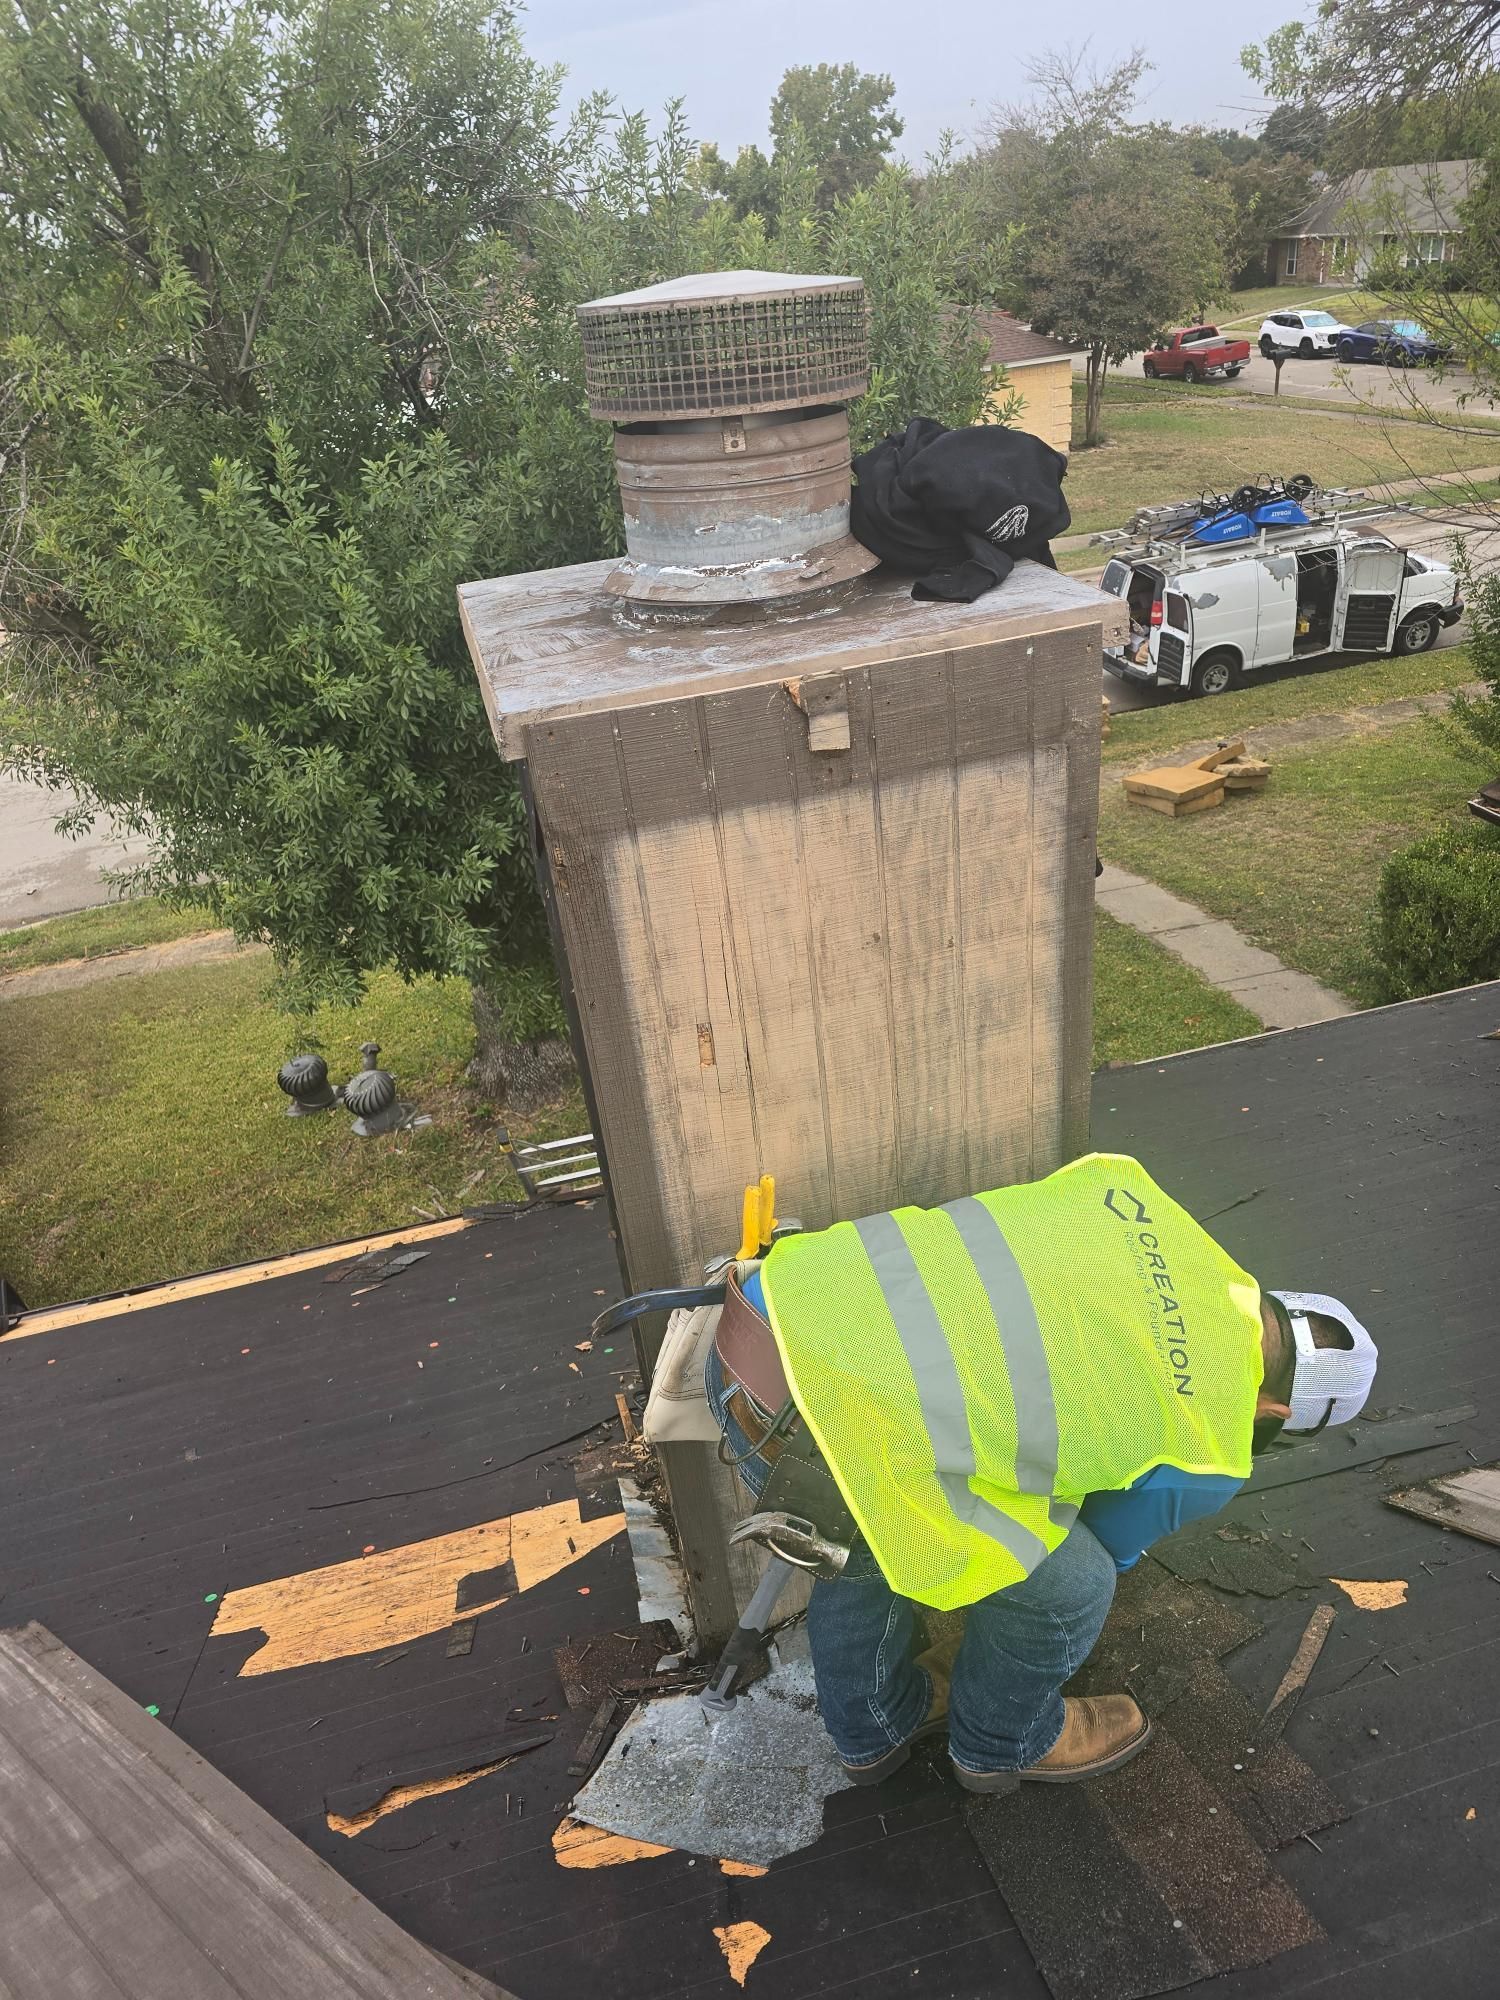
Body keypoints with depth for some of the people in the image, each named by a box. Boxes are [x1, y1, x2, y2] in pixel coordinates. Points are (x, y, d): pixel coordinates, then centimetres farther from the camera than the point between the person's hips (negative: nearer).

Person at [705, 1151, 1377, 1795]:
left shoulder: (1124, 1186, 16)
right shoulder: (1207, 1459, 6)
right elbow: (1112, 1544, 26)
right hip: (837, 1432, -7)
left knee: (866, 1534, 35)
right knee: (1069, 1583, 18)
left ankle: (872, 1728, 58)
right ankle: (1003, 1743, 47)